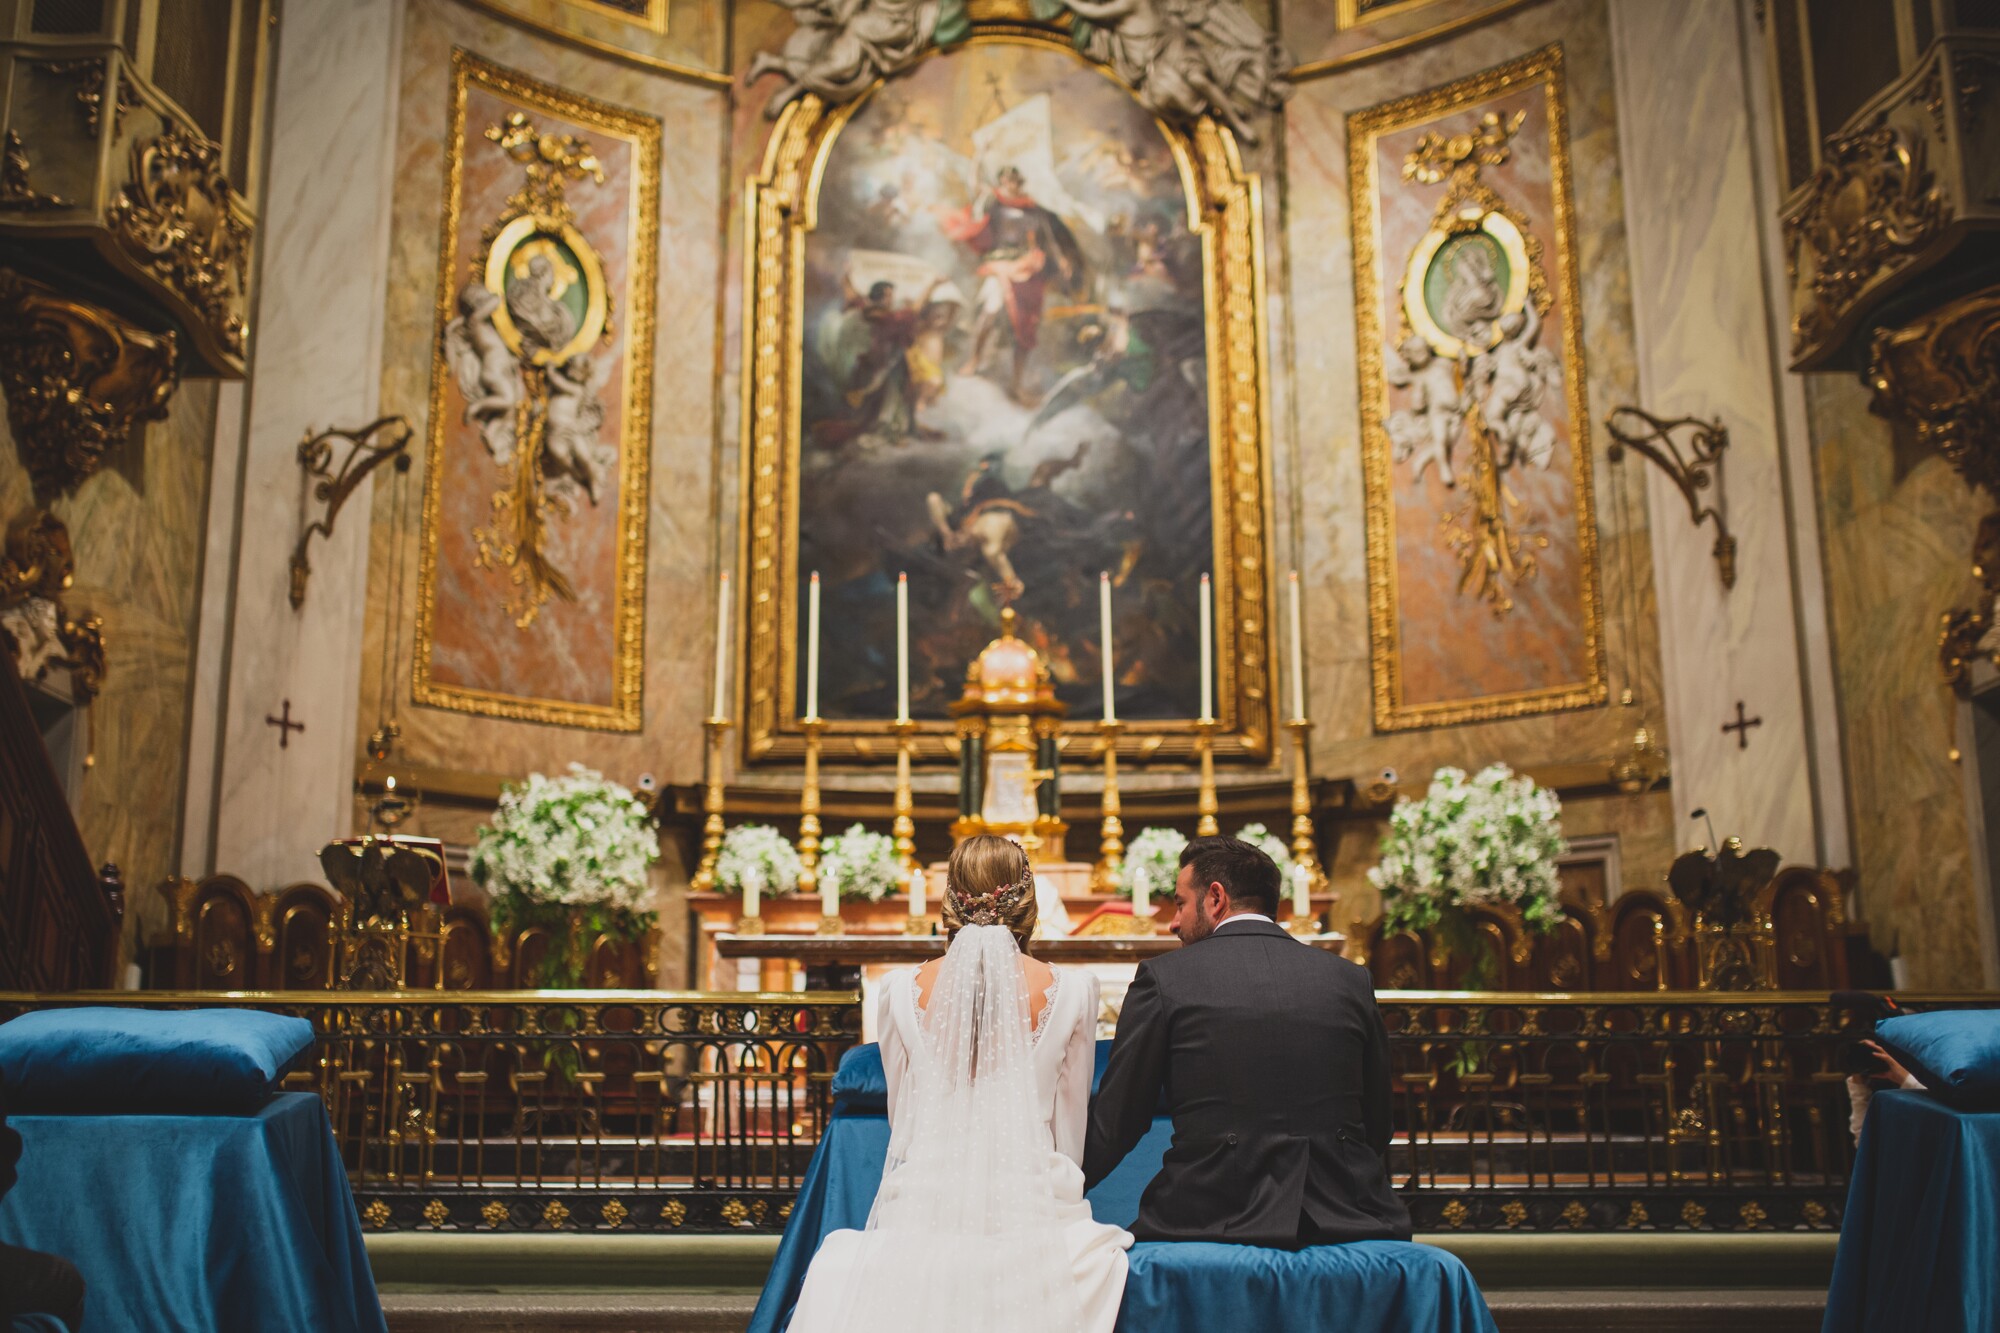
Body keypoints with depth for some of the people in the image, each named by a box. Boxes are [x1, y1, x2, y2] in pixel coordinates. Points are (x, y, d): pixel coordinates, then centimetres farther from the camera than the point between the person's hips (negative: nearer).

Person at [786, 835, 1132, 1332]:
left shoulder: (900, 990, 2)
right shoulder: (1072, 991, -1)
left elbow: (900, 1119, 12)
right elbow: (1069, 1129, 7)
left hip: (920, 1213, 2)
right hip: (1029, 1212, -1)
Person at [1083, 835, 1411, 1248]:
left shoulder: (1164, 978, 0)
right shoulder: (1351, 979, 9)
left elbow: (1114, 1126, 4)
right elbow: (1378, 1125, 14)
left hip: (1216, 1218, -3)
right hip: (1345, 1221, 4)